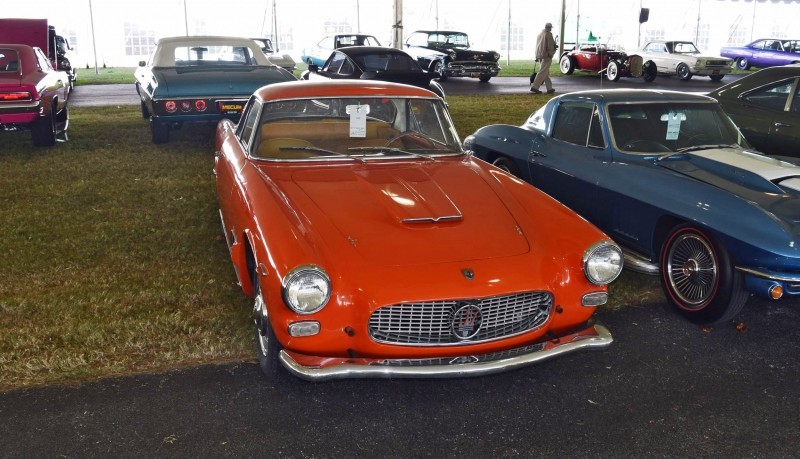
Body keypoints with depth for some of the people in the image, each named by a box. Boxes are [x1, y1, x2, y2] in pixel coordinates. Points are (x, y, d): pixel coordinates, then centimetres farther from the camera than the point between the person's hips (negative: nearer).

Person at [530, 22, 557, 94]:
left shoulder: (540, 34, 15)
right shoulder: (548, 34, -10)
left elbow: (537, 45, 18)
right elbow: (550, 45, -15)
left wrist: (537, 56, 21)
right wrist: (550, 54, -8)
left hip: (540, 56, 9)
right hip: (546, 56, -9)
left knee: (546, 72, 13)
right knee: (542, 72, -9)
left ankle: (549, 88, 17)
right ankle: (534, 87, -16)